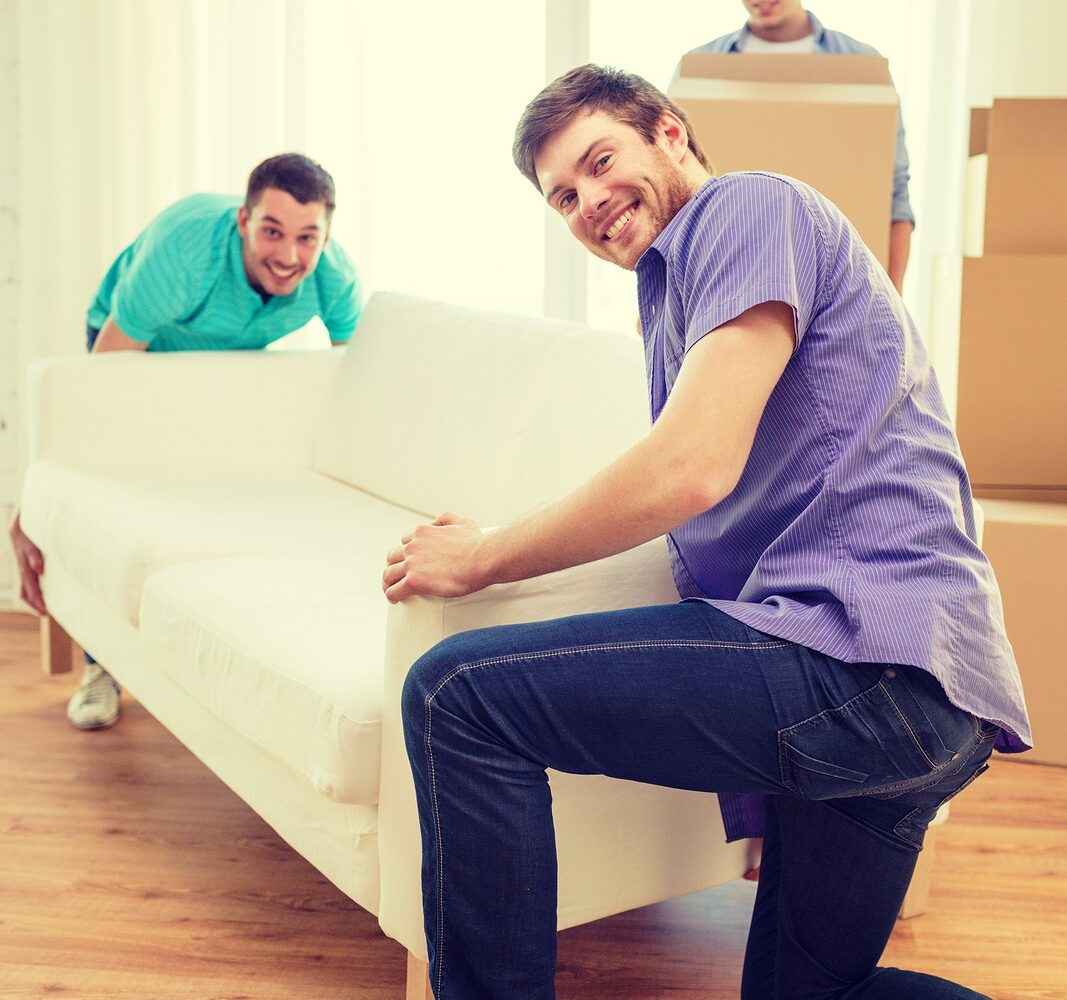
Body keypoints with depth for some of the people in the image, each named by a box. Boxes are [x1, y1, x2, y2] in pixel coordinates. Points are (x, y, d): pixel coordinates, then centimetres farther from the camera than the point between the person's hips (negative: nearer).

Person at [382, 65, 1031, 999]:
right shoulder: (677, 289, 29)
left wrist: (480, 559, -5)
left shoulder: (747, 203, -1)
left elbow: (694, 468, -15)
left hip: (861, 648, -11)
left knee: (457, 692, -15)